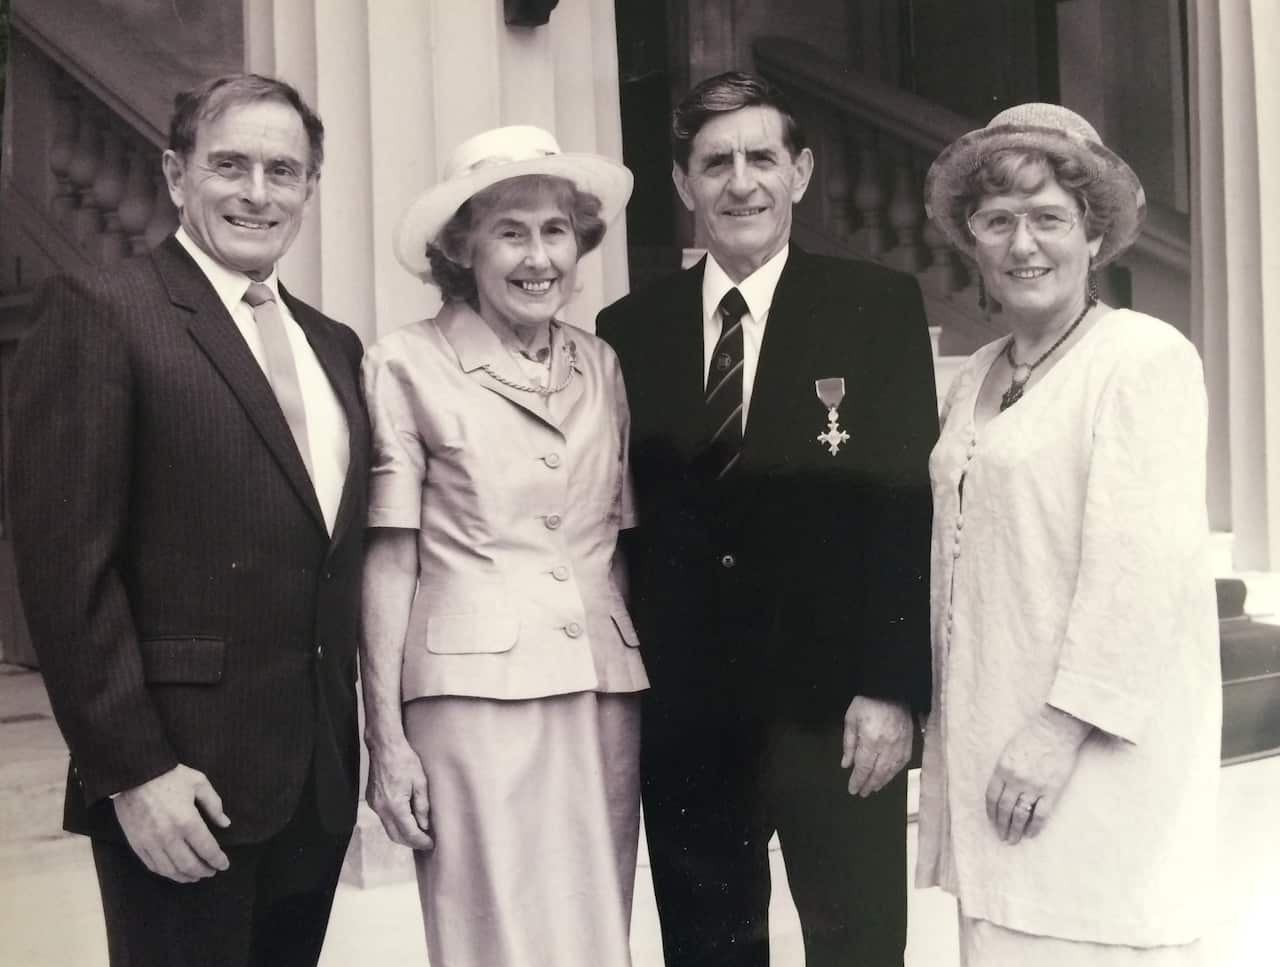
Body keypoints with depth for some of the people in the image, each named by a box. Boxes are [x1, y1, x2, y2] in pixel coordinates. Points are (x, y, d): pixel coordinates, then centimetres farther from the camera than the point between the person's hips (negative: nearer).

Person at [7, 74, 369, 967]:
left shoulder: (334, 346, 13)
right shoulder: (98, 315, -7)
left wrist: (363, 738, 9)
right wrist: (133, 770, -16)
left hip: (320, 782, 6)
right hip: (182, 785, -6)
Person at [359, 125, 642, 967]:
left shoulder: (602, 365, 10)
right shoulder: (407, 364, -3)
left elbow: (617, 543, 13)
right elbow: (389, 557, -3)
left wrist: (652, 690, 7)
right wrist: (385, 736, -6)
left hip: (605, 693, 4)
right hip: (474, 695, -4)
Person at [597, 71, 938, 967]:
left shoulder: (879, 306, -1)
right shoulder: (629, 330, 6)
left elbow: (907, 504, -5)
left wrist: (893, 688, -11)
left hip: (834, 707, -2)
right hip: (682, 716, 2)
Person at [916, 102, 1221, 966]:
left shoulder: (1146, 357, -9)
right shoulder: (978, 376, 14)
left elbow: (1145, 564, -17)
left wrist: (1061, 729, -20)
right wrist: (959, 733, 10)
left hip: (1095, 756, -7)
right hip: (993, 750, 7)